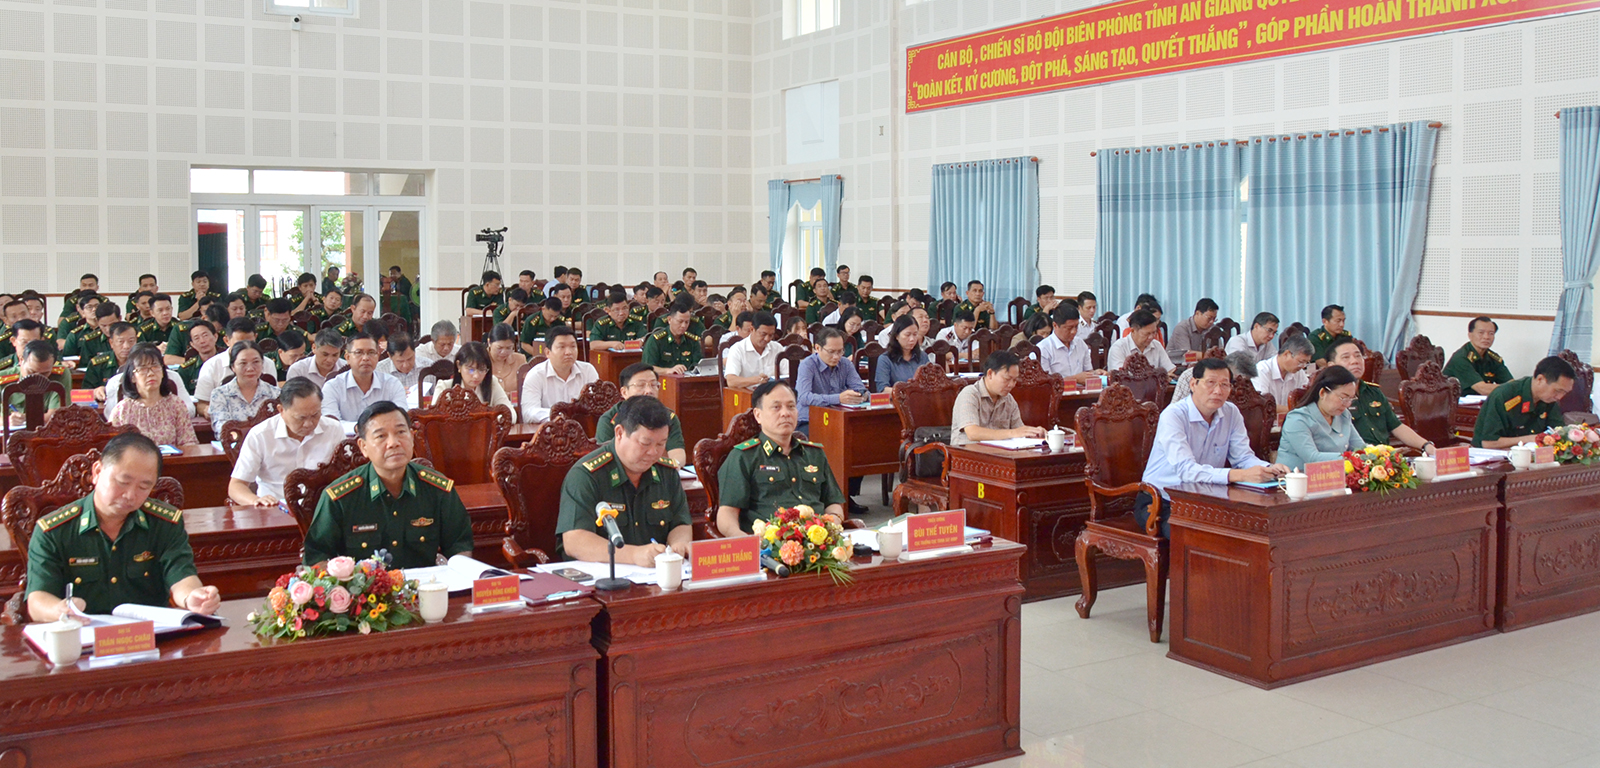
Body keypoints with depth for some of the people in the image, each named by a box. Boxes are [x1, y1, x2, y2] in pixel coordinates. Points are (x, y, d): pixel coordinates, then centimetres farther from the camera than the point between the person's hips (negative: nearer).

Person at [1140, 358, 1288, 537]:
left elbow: (1243, 457, 2)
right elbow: (1186, 470, -32)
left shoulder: (1231, 413, 2)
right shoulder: (1173, 415, -19)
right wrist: (1241, 475, -41)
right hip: (1160, 502, -6)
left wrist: (1269, 469, -22)